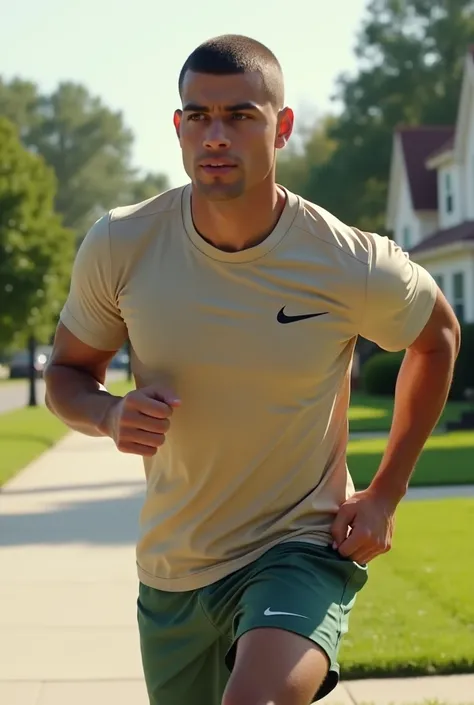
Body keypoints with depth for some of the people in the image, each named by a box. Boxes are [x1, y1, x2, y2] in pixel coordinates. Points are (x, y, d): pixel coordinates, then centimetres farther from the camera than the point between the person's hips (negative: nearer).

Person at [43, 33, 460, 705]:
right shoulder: (120, 245, -12)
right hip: (171, 570, 4)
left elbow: (438, 337, 5)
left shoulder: (354, 267, -16)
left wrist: (385, 495, 1)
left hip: (303, 549, -3)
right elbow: (67, 372, 3)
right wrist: (111, 415, -21)